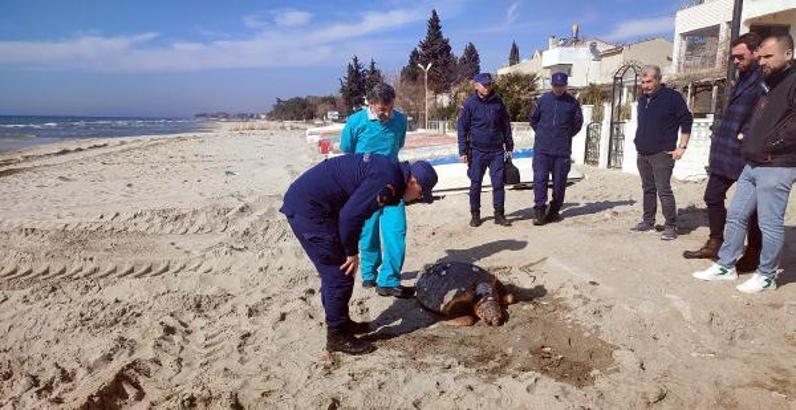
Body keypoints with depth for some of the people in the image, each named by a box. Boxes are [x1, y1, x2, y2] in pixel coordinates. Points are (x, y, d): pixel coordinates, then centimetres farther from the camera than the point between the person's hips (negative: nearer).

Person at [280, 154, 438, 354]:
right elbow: (350, 215, -24)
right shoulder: (388, 180, -18)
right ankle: (337, 337, 11)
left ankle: (341, 322, 33)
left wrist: (350, 251, 16)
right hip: (309, 209, -10)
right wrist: (352, 253, -10)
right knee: (340, 274, -2)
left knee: (334, 271, 19)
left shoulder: (388, 168, 12)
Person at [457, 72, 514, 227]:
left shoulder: (498, 102, 5)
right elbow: (462, 128, -1)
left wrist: (509, 147, 11)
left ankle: (499, 214, 11)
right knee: (475, 184, 5)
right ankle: (475, 215, 17)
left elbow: (506, 125, 12)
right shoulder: (469, 104, -2)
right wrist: (463, 151, -6)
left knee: (498, 183, 1)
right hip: (477, 151, -2)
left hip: (497, 151, 2)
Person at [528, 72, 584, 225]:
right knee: (540, 179, -8)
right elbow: (532, 118, 16)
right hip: (542, 148, 0)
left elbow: (578, 122, 15)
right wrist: (541, 132, 11)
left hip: (562, 150, 0)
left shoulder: (572, 102, 2)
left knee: (559, 182, 6)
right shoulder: (543, 100, 4)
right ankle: (539, 211, -5)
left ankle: (554, 211, 18)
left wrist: (567, 135, 9)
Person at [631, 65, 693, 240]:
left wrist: (682, 146, -10)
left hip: (662, 154, -7)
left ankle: (671, 226, -2)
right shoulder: (643, 99, 14)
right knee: (648, 189, 13)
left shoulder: (672, 97, -6)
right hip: (642, 154, 7)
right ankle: (648, 222, 22)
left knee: (664, 190, -10)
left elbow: (686, 121, -6)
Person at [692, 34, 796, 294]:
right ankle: (726, 266, 19)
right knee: (735, 215, 10)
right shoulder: (768, 85, 18)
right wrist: (749, 144, 13)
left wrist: (768, 149, -14)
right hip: (753, 164, 9)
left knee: (770, 224, -1)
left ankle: (767, 276, 12)